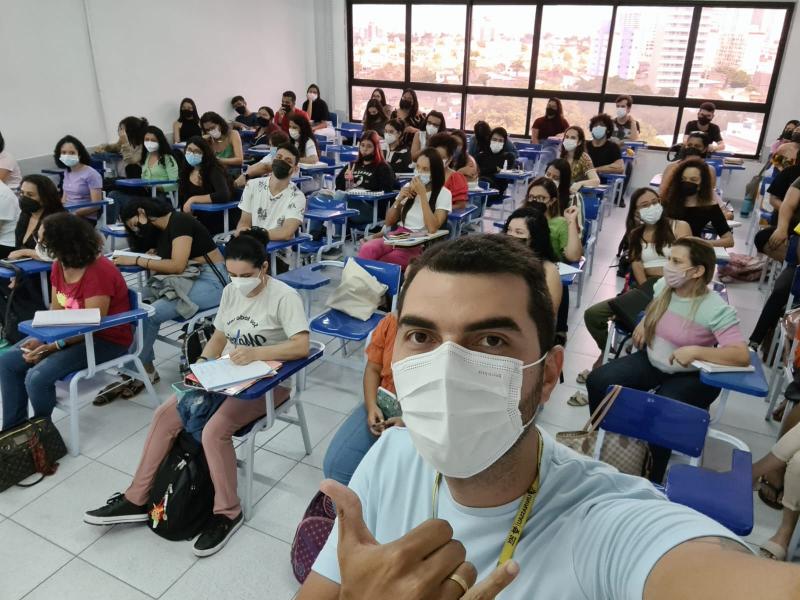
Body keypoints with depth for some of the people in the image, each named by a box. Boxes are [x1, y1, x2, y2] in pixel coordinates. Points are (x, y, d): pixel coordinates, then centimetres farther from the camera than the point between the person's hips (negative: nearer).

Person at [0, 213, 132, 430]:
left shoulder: (98, 272, -26)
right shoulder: (59, 265, 2)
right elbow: (55, 311, 5)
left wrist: (52, 347, -28)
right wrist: (40, 339, -12)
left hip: (105, 340, -9)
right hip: (69, 331, 9)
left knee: (37, 376, -24)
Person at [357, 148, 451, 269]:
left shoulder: (444, 194, -1)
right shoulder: (408, 186, 14)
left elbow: (432, 229, -17)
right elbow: (389, 222, 15)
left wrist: (422, 194, -14)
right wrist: (399, 199, -2)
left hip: (421, 245, -5)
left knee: (380, 263, -32)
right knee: (367, 249, -30)